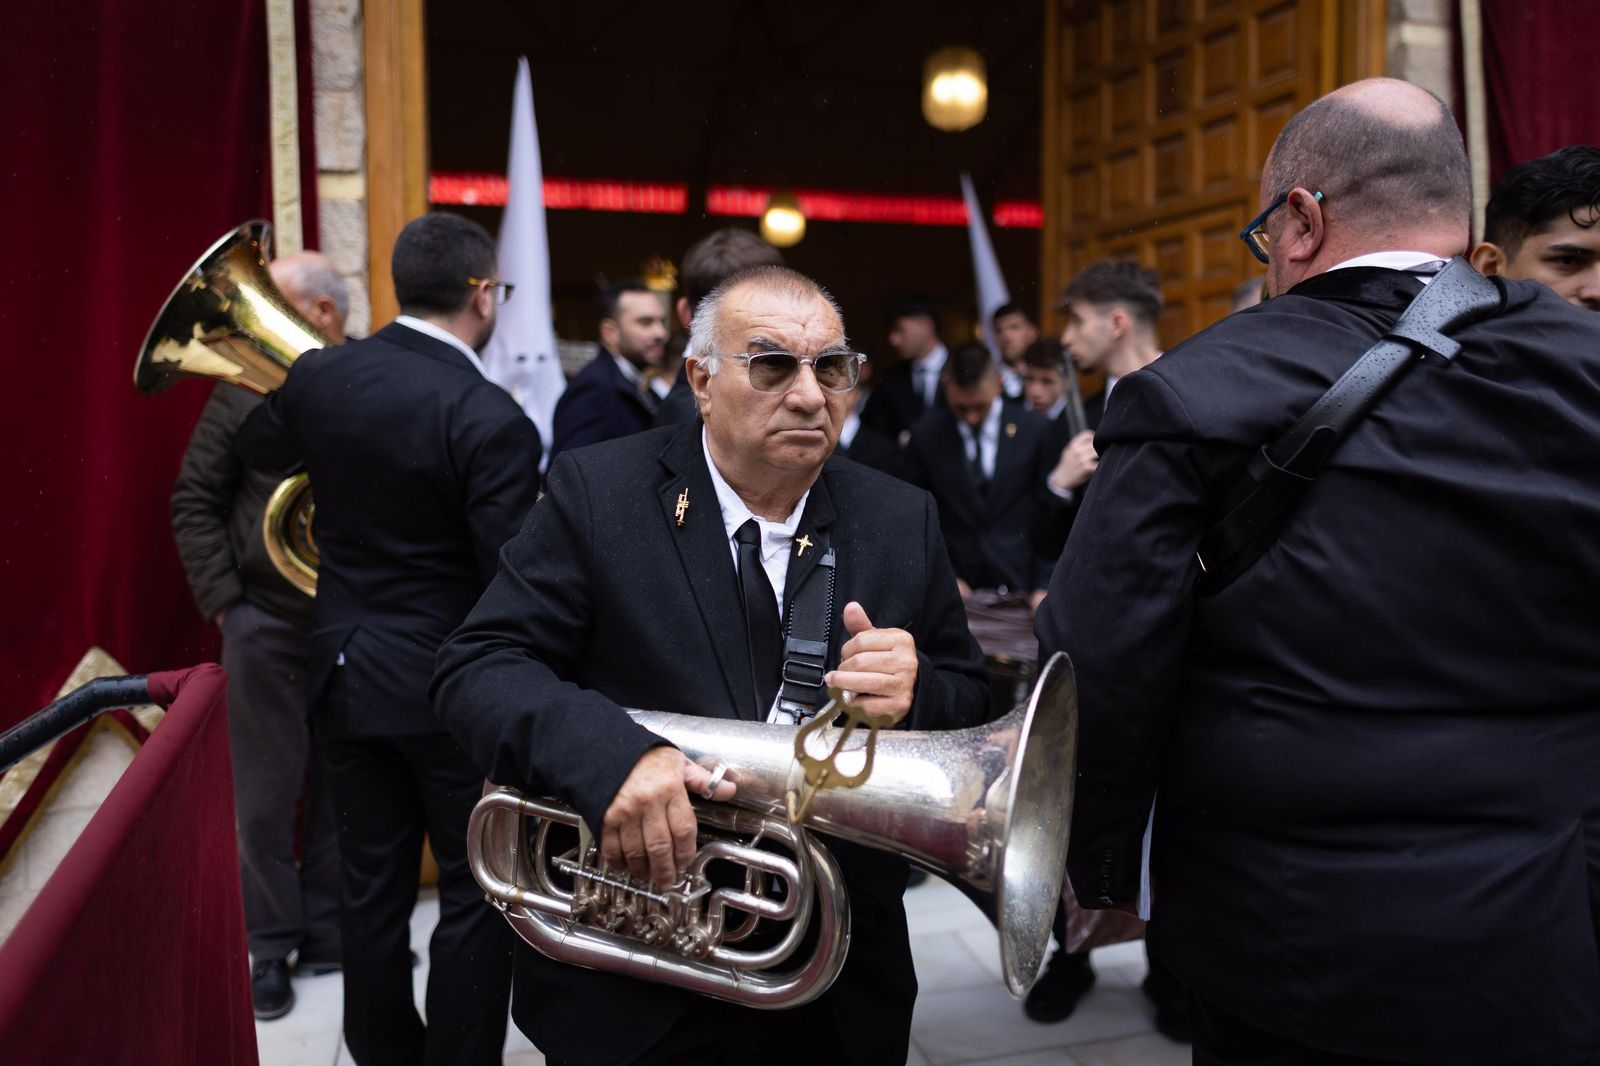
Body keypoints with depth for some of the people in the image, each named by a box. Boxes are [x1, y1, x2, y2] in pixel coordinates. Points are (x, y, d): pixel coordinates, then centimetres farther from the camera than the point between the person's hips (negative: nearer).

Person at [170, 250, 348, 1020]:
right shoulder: (246, 388, -1)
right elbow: (195, 502, 3)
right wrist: (223, 602, -3)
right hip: (267, 624, 1)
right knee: (266, 796, 10)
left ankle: (328, 932, 29)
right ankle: (272, 945, 26)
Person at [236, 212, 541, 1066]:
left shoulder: (318, 374, -2)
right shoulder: (491, 419, -21)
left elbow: (257, 447, 20)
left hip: (347, 670, 6)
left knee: (372, 885, 17)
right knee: (476, 892, 9)